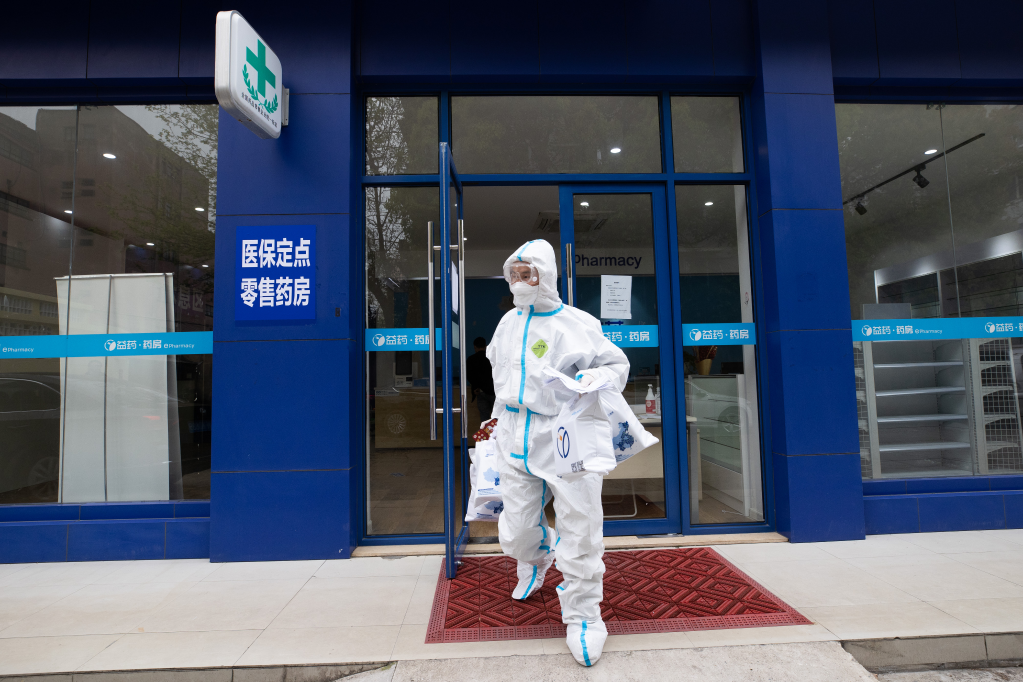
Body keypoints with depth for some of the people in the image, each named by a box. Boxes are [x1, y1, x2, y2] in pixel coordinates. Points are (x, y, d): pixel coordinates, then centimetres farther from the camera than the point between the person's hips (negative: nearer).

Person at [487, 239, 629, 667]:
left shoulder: (579, 324, -5)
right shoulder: (508, 323, 12)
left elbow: (617, 364, 1)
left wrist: (598, 377, -21)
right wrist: (500, 419, 28)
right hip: (516, 441, 5)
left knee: (579, 528, -2)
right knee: (515, 534, 10)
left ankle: (583, 616, 21)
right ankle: (537, 555, 47)